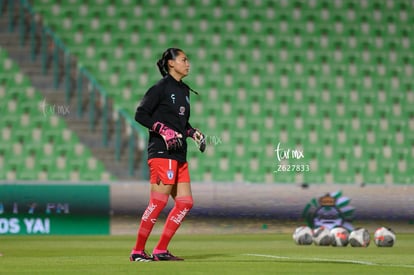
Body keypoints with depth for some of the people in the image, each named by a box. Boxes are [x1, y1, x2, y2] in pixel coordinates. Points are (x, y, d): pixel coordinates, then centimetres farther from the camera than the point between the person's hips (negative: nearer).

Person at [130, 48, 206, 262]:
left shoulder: (184, 90, 18)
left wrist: (194, 133, 10)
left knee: (185, 202, 4)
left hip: (179, 154, 9)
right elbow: (140, 114, -11)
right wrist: (164, 130, -18)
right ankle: (137, 251, -5)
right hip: (161, 151, -9)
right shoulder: (161, 87, -7)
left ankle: (161, 250, 9)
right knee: (159, 201, -13)